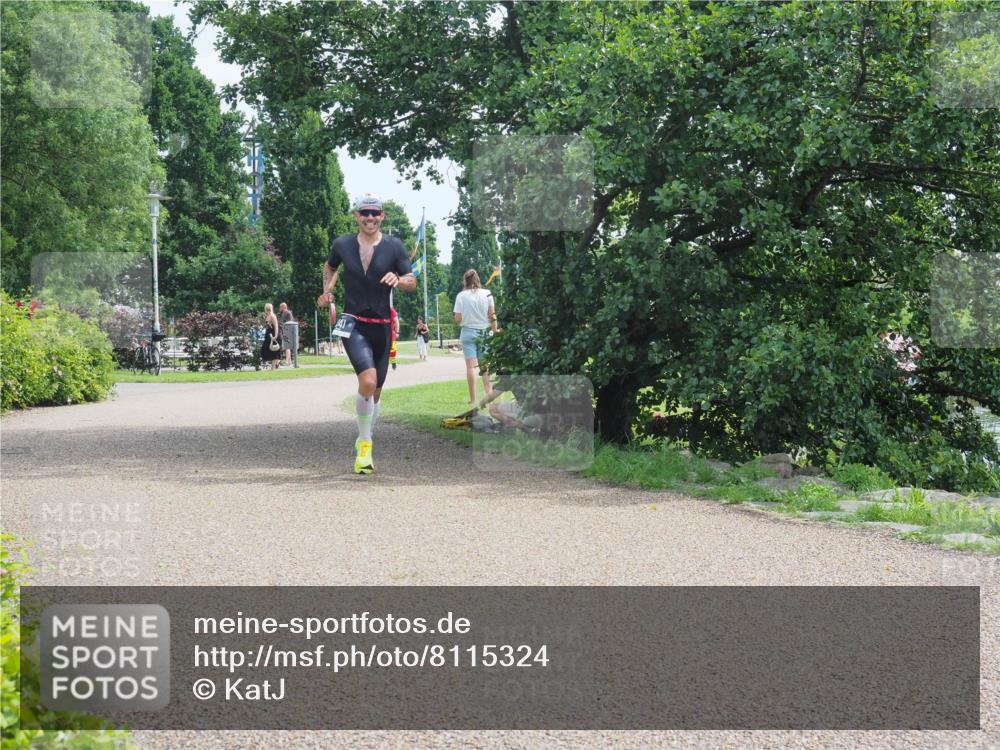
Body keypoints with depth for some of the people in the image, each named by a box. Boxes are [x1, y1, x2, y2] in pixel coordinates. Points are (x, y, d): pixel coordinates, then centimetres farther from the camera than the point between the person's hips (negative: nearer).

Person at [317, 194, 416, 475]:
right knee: (368, 381, -24)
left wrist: (398, 280, -17)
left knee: (375, 392, 9)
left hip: (381, 325, 2)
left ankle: (364, 439, 33)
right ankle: (364, 446, -12)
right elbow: (330, 267, 24)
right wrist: (327, 292, 9)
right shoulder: (342, 245, 3)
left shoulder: (394, 247, 2)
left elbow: (412, 282, 4)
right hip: (353, 323, -2)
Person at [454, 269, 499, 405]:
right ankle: (489, 394, 2)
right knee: (485, 365, 10)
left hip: (468, 331, -2)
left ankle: (473, 399, -8)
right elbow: (492, 315, 0)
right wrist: (495, 330, 9)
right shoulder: (487, 294, 0)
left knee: (471, 365, -4)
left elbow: (457, 319, -6)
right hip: (484, 332, 2)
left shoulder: (461, 296, -4)